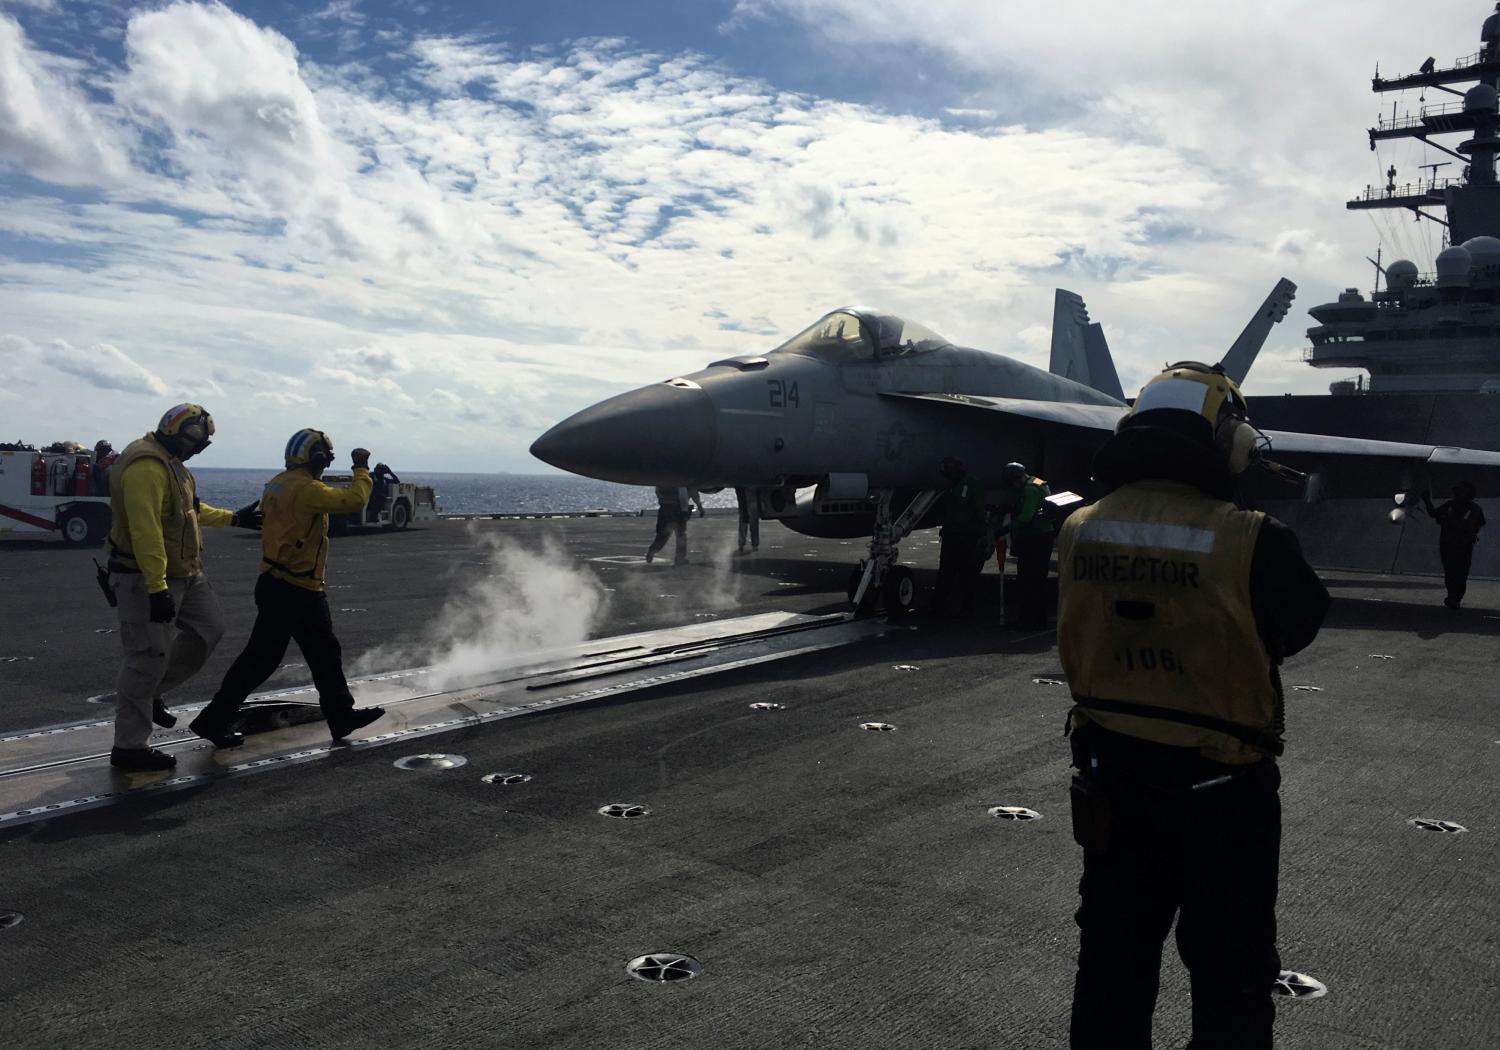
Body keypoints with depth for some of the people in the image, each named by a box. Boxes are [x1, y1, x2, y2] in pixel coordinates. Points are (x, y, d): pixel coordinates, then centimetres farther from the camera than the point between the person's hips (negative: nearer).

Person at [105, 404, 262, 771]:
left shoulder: (169, 462, 12)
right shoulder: (146, 467, -22)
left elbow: (190, 508, 27)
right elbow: (145, 531, -28)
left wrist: (233, 518, 30)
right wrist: (157, 588, -30)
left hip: (184, 575, 10)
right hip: (148, 579, -10)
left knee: (209, 628, 15)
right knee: (148, 658, -4)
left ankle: (151, 693, 26)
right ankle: (129, 747, 6)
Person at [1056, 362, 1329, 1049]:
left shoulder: (1078, 531, -9)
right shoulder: (1253, 542, -24)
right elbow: (1300, 624, -6)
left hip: (1111, 783, 4)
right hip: (1224, 796, -4)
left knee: (1112, 968, 21)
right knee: (1232, 982, 16)